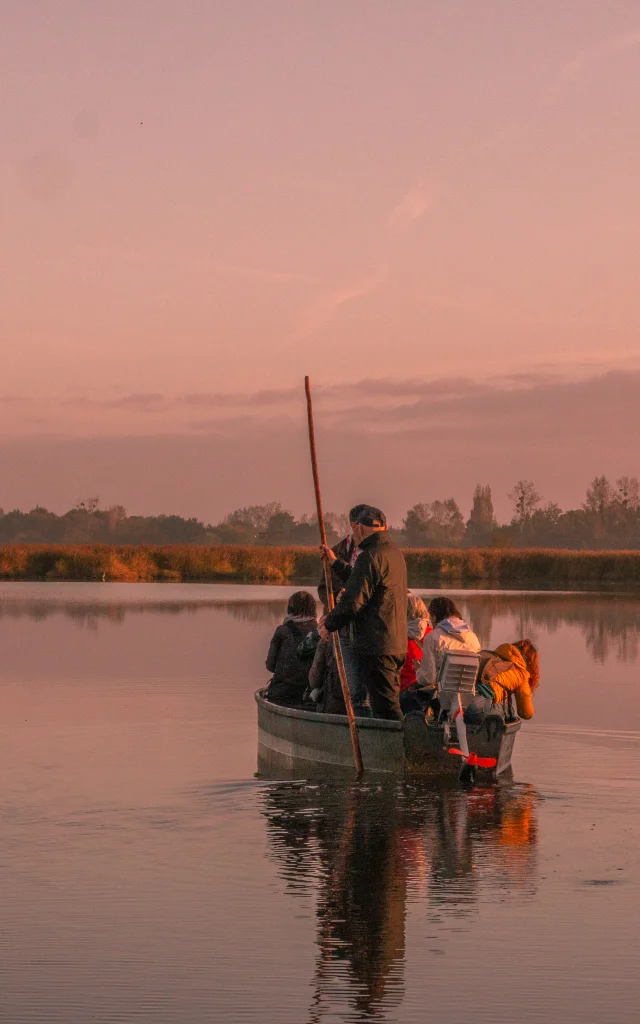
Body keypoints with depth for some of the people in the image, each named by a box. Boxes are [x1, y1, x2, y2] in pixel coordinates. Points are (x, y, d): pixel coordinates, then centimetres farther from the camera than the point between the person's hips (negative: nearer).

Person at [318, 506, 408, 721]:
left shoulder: (370, 557, -15)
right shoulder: (395, 553, 15)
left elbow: (354, 600, -18)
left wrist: (329, 625, -3)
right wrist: (336, 563, 39)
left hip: (375, 646, -10)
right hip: (396, 644, 10)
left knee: (385, 707, -9)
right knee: (389, 705, 16)